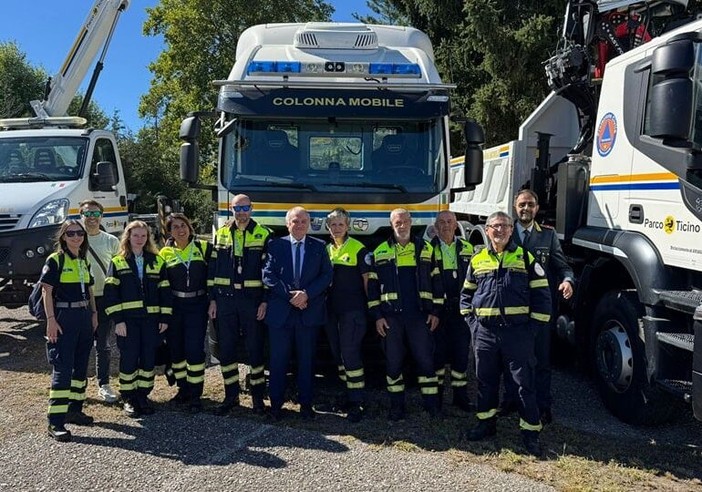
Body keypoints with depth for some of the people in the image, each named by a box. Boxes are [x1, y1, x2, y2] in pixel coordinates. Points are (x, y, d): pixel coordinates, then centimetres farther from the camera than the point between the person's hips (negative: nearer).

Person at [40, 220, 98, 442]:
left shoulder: (84, 261, 12)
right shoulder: (55, 260, -7)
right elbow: (46, 291, -11)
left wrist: (94, 313, 11)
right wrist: (51, 319, -17)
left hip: (84, 317, 7)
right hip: (64, 318, -7)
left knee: (81, 366, 13)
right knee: (63, 369, -8)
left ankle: (74, 410, 27)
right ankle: (55, 421, -4)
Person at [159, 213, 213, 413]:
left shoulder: (203, 247, 1)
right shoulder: (165, 253, 5)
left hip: (197, 306, -2)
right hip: (174, 307, 2)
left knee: (195, 349, -7)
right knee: (176, 349, 9)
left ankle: (195, 395, 3)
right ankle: (183, 389, 26)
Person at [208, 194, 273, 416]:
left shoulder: (265, 236, -1)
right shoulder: (220, 235, 10)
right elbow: (213, 269, 11)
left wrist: (265, 301, -9)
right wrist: (212, 299, 6)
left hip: (252, 300, -3)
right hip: (225, 300, 3)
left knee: (255, 348, 3)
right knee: (226, 349, 7)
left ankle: (258, 396, 17)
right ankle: (231, 395, 20)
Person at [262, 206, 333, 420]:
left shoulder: (319, 247, 8)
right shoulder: (275, 245, 5)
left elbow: (326, 275, 1)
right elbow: (268, 276, -2)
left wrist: (306, 294, -13)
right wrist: (290, 296, -12)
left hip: (309, 312, 1)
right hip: (280, 312, -1)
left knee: (307, 360, 8)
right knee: (278, 360, 5)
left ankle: (306, 403, 19)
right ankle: (276, 403, 18)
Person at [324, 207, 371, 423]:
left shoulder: (358, 249, -5)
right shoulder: (326, 250, 12)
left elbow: (367, 279, -4)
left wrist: (371, 306, -6)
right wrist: (322, 304, 10)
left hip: (353, 310, -6)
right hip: (332, 310, 7)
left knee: (350, 353, -11)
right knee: (337, 353, 11)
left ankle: (356, 402, -5)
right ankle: (348, 394, 25)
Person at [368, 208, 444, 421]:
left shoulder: (426, 249, 7)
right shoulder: (380, 252, 6)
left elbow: (436, 281, 8)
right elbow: (373, 286, 5)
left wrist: (435, 311, 1)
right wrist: (377, 316, -1)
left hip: (420, 315, 0)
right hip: (390, 316, 0)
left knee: (425, 359, 2)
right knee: (393, 361, 6)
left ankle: (432, 403, 13)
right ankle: (396, 405, 17)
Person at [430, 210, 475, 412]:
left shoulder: (467, 248, 10)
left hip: (460, 309, 2)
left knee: (461, 351, 4)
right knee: (438, 351, 3)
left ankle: (460, 394, 17)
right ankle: (436, 393, 16)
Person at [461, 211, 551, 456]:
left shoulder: (525, 258, 3)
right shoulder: (477, 260, 10)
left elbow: (542, 294, 2)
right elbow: (466, 294, 18)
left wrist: (534, 325, -4)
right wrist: (471, 321, 6)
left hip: (518, 331, -3)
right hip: (484, 332, 3)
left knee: (524, 382, 1)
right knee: (486, 380, 13)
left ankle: (530, 432, 10)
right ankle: (486, 423, 29)